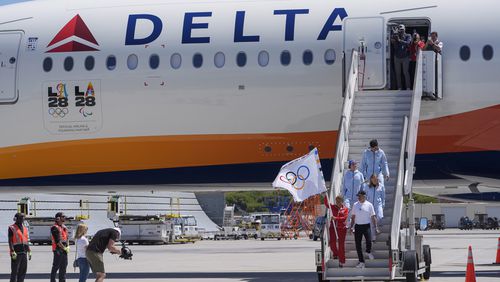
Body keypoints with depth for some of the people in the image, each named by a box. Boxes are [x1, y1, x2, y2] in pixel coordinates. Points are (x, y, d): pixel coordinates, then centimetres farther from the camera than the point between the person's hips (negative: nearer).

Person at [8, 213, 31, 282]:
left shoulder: (25, 229, 17)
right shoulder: (12, 228, -3)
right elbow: (10, 241, -9)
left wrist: (29, 252, 15)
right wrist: (13, 252, -18)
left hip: (24, 253, 7)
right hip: (16, 253, -7)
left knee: (23, 271, 7)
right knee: (14, 271, -6)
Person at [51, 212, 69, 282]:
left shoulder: (64, 227, 16)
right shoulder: (55, 228, -12)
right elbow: (57, 241, -16)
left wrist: (68, 246, 3)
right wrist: (64, 248, -12)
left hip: (64, 250, 9)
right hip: (58, 250, -9)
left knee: (64, 266, 12)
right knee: (56, 267, -5)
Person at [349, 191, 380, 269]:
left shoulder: (369, 205, 0)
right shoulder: (355, 205, 8)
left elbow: (373, 217, 3)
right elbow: (353, 217, 15)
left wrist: (376, 227, -2)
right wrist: (351, 227, 9)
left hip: (366, 226, -3)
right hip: (358, 226, 3)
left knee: (369, 241, -21)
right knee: (358, 244, -1)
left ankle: (368, 252, 14)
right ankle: (361, 261, 8)